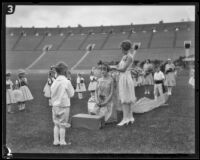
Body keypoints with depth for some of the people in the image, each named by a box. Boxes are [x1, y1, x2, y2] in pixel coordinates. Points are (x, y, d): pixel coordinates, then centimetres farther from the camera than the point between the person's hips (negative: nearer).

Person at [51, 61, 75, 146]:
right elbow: (71, 94, -5)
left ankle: (56, 141, 18)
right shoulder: (67, 82, -13)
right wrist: (71, 87, 9)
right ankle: (62, 141, 11)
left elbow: (52, 94, 5)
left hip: (55, 105, 5)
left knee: (56, 124, 13)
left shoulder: (54, 82, 0)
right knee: (62, 124, 4)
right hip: (64, 105, -4)